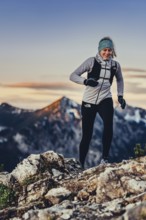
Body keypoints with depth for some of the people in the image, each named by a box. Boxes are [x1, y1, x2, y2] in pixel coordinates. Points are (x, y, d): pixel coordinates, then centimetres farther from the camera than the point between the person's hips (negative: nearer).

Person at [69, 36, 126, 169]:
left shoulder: (115, 65, 2)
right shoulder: (92, 61, -7)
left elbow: (120, 80, 22)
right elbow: (73, 76, -11)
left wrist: (120, 96, 10)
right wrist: (86, 81, -29)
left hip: (105, 100, 1)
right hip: (89, 101, -1)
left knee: (108, 124, -28)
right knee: (87, 135, 1)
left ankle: (105, 157, -14)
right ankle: (80, 164, 19)